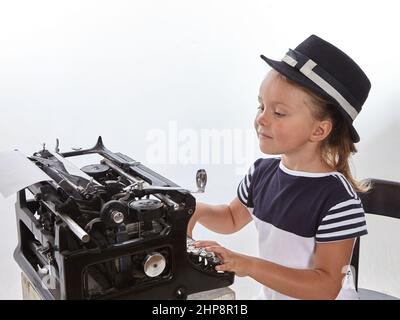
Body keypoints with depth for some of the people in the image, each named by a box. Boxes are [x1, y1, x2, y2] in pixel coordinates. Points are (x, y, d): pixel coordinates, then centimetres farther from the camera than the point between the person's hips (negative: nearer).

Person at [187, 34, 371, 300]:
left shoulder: (339, 199, -27)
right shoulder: (263, 172, -9)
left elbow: (326, 287, -24)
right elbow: (233, 218, 9)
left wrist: (249, 265, -31)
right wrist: (197, 211, -11)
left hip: (320, 296, -5)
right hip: (270, 293, 5)